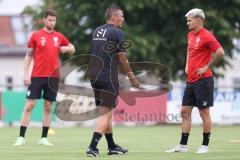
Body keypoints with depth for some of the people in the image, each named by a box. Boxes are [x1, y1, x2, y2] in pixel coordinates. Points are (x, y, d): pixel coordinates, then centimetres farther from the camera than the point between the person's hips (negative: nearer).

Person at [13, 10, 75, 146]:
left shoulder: (59, 37, 9)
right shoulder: (36, 35, 1)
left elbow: (72, 49, 21)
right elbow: (29, 55, 3)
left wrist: (66, 48, -3)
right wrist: (26, 73, -5)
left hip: (53, 77, 3)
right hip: (36, 76, -3)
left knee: (48, 107, 5)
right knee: (29, 105, -6)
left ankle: (44, 138, 10)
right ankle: (21, 137, -2)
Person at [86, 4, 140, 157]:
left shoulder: (97, 31, 14)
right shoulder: (117, 33, -9)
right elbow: (122, 58, -9)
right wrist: (132, 77, 1)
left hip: (94, 75, 8)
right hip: (108, 77, -8)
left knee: (107, 112, 17)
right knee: (105, 113, -6)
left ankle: (112, 146, 25)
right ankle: (92, 147, -18)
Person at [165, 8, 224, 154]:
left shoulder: (206, 36, -13)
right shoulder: (191, 35, 13)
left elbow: (220, 53, -21)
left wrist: (207, 67, -15)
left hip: (203, 80, -9)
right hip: (191, 80, 9)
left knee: (204, 113, -2)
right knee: (185, 112, 6)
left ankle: (205, 146, 6)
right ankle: (183, 146, 9)